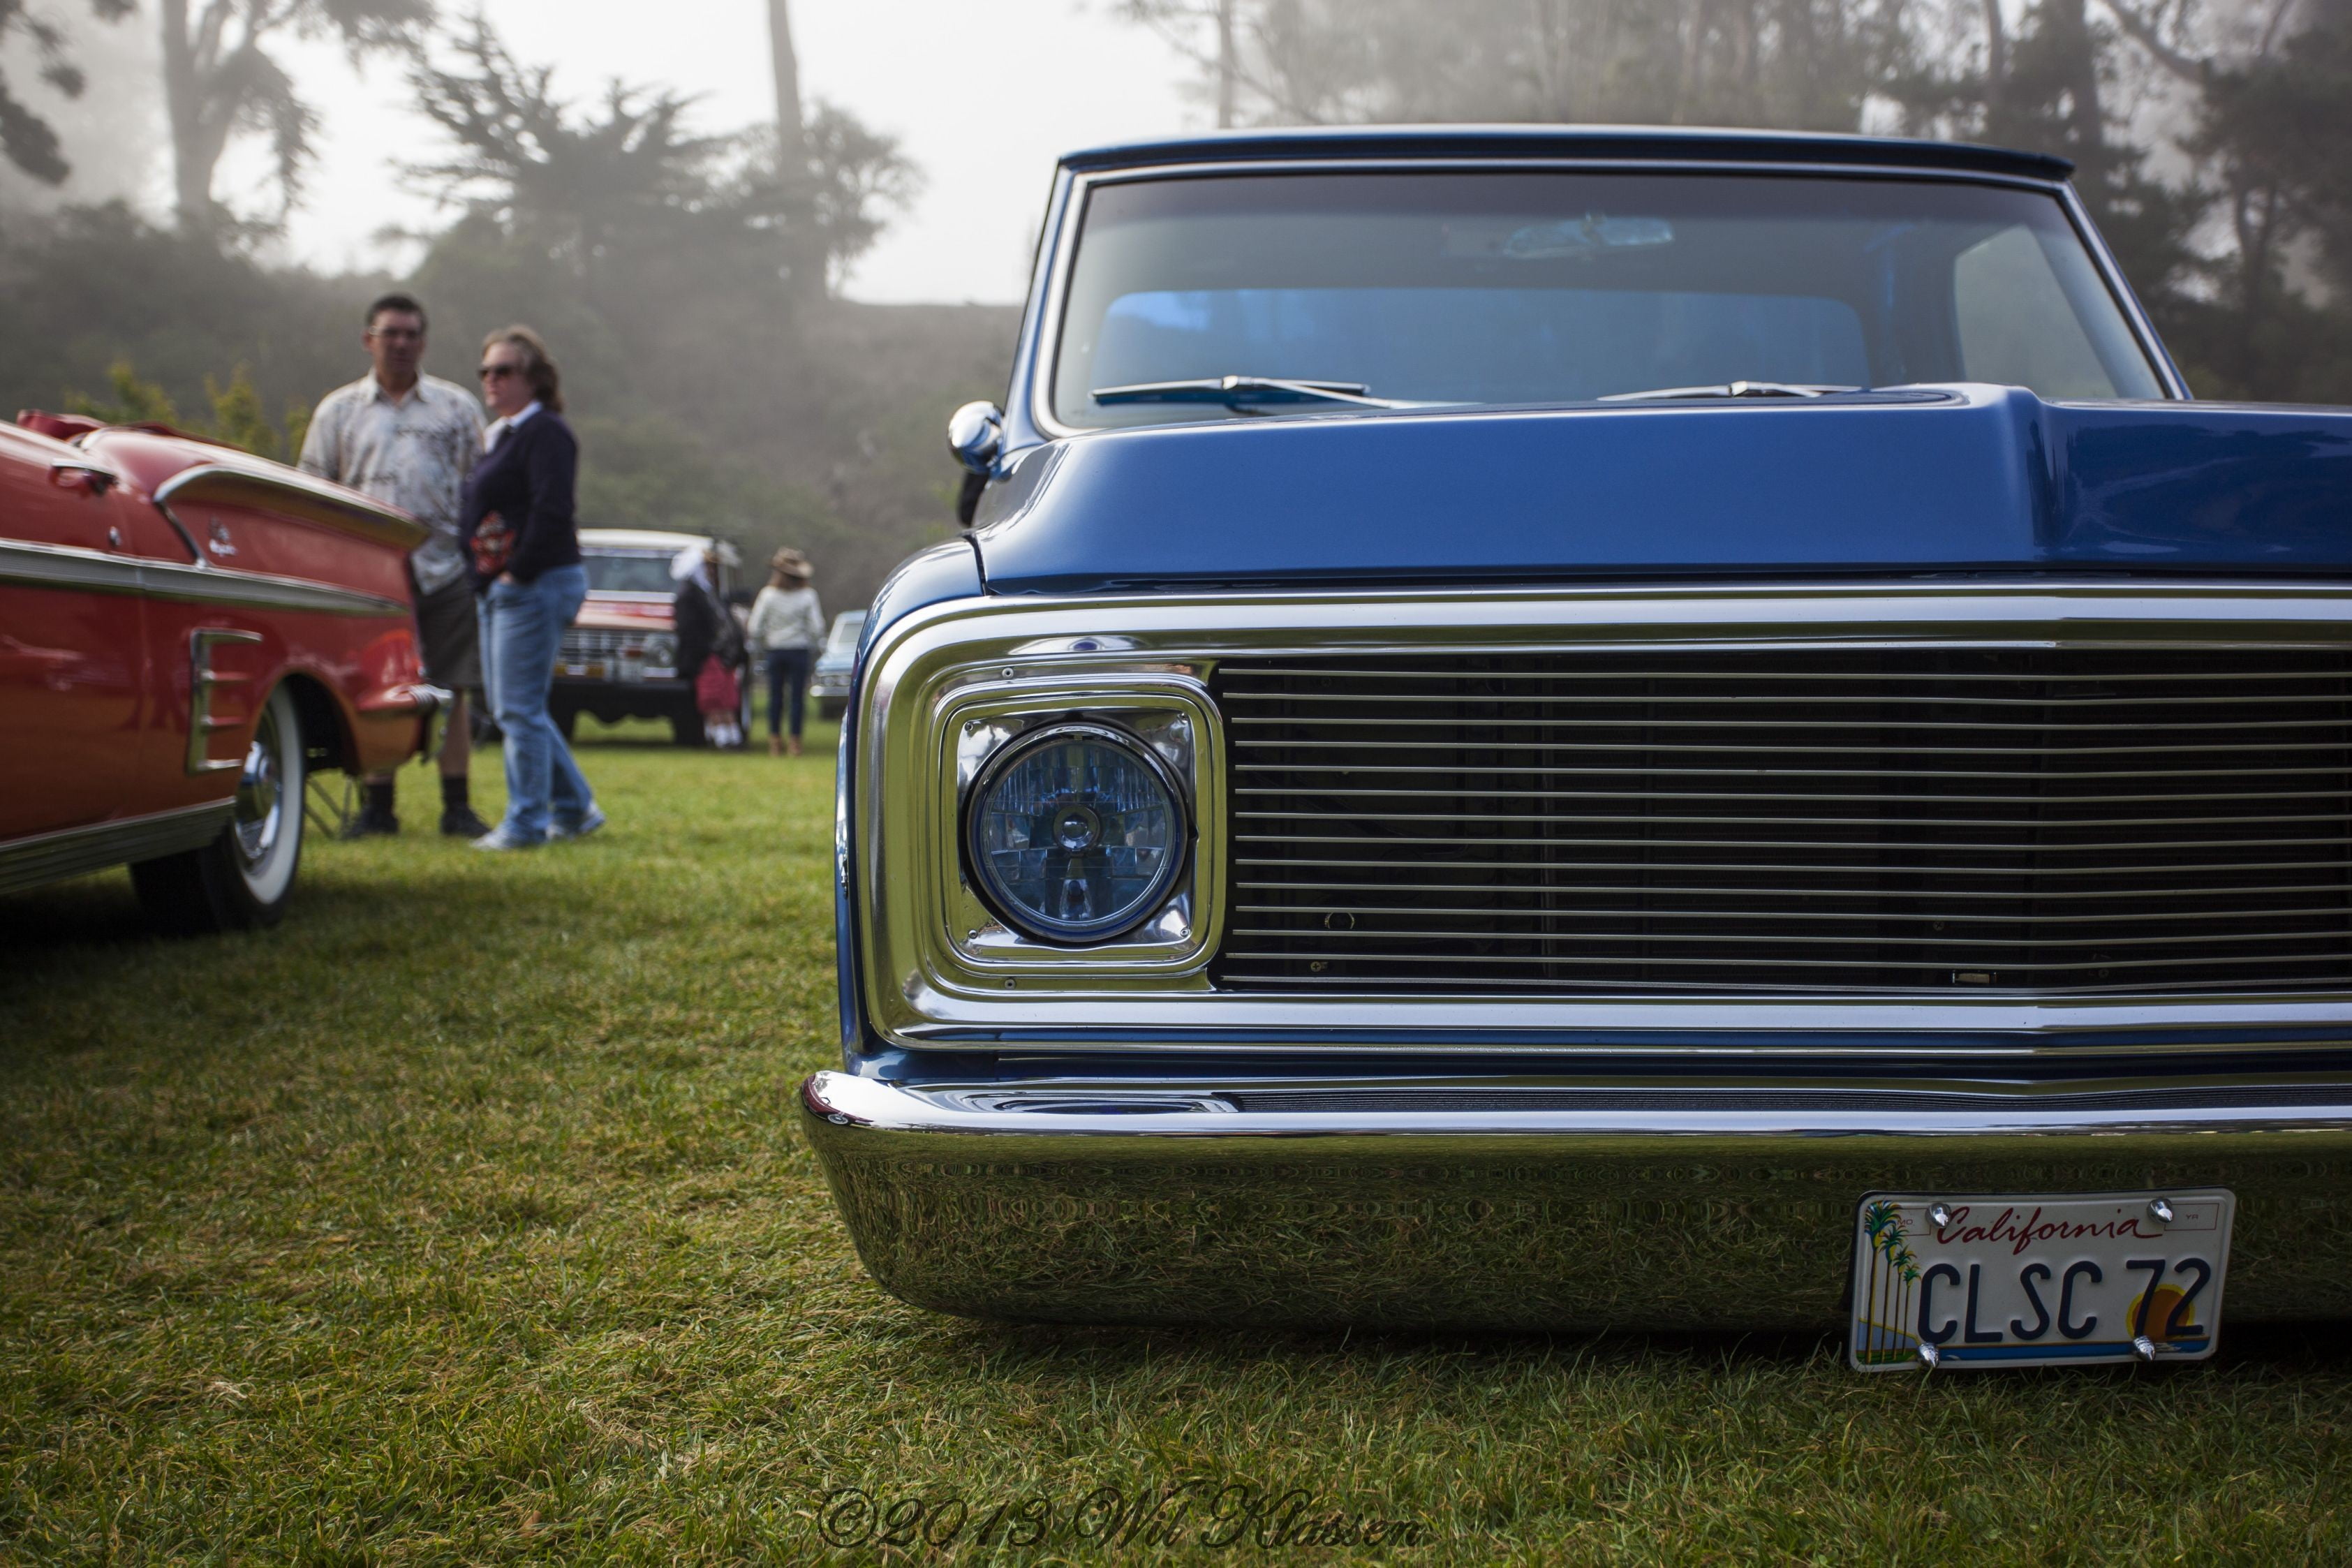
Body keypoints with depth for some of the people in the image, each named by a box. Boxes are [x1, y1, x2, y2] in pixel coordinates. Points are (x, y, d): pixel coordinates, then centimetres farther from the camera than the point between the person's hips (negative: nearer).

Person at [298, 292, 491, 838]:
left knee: (452, 691, 0)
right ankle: (376, 806, 10)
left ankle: (458, 807, 7)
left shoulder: (457, 406, 13)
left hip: (445, 569, 0)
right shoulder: (338, 410, 13)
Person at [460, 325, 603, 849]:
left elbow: (552, 511, -20)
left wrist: (517, 573, -18)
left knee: (519, 708, -7)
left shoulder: (546, 433, -10)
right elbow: (478, 513, 23)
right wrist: (482, 578, 10)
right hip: (499, 589, 10)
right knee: (516, 707, 13)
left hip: (535, 585, -10)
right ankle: (574, 807, 21)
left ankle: (526, 822, -1)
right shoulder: (499, 436, 20)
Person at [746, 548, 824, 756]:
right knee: (798, 697, 3)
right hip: (800, 651, -1)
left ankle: (774, 740, 9)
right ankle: (795, 741, 2)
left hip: (775, 651, 1)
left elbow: (756, 627, -3)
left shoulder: (768, 594, -4)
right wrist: (814, 649, 8)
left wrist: (761, 648, 12)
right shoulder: (808, 595, -6)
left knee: (775, 696, 8)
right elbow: (817, 628, -7)